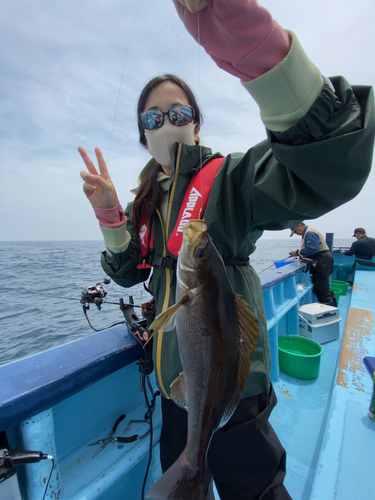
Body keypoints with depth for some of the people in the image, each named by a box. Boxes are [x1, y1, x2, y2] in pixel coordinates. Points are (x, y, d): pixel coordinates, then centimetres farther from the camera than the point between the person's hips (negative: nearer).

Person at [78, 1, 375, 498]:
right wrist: (108, 214, -7)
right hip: (173, 381, 7)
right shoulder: (147, 201, 5)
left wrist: (257, 46, -43)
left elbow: (330, 164, -32)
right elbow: (128, 271, 6)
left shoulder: (228, 178, -14)